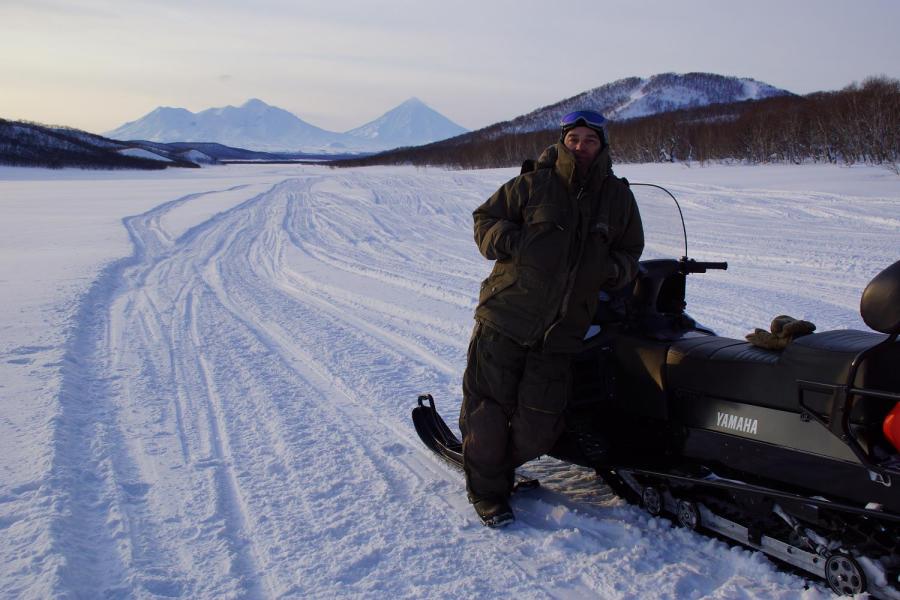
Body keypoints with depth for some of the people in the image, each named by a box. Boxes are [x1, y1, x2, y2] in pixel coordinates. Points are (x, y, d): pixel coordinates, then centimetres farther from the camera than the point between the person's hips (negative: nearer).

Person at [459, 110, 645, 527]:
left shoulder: (618, 197, 10)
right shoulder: (533, 185, 1)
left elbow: (629, 252, 20)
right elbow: (484, 219, 7)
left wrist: (614, 269, -2)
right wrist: (513, 240, -12)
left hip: (562, 332, 3)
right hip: (505, 317, -2)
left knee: (538, 429, 4)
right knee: (488, 409, 2)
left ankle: (500, 465, 33)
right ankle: (486, 489, 21)